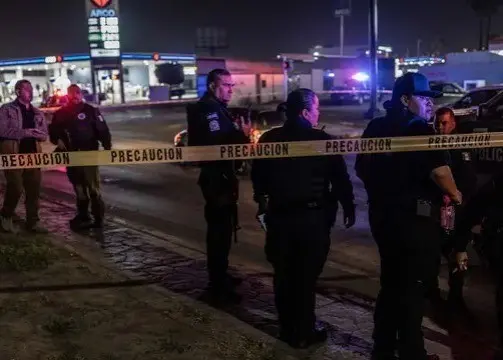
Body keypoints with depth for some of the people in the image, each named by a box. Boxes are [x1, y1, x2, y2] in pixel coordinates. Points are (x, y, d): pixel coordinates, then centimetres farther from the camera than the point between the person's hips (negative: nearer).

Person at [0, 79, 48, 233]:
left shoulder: (37, 113, 14)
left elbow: (44, 135, 11)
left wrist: (35, 133, -12)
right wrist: (24, 132, -19)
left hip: (33, 155, 5)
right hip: (14, 155, -5)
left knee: (34, 189, 6)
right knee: (16, 188, -6)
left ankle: (33, 221, 14)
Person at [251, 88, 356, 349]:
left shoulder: (269, 139, 1)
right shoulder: (323, 140, -10)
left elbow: (258, 175, 11)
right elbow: (340, 179, -4)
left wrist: (262, 200, 28)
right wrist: (348, 207, 11)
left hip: (279, 215, 4)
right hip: (313, 217, -3)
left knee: (284, 275, 14)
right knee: (305, 277, 5)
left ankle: (287, 329, 26)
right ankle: (303, 333, 14)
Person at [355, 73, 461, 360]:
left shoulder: (375, 128, 6)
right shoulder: (421, 131, -16)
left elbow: (361, 168, 14)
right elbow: (440, 172, -27)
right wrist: (454, 194, -8)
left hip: (383, 215, 7)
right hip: (417, 218, -7)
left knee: (391, 283, 19)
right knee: (414, 287, 6)